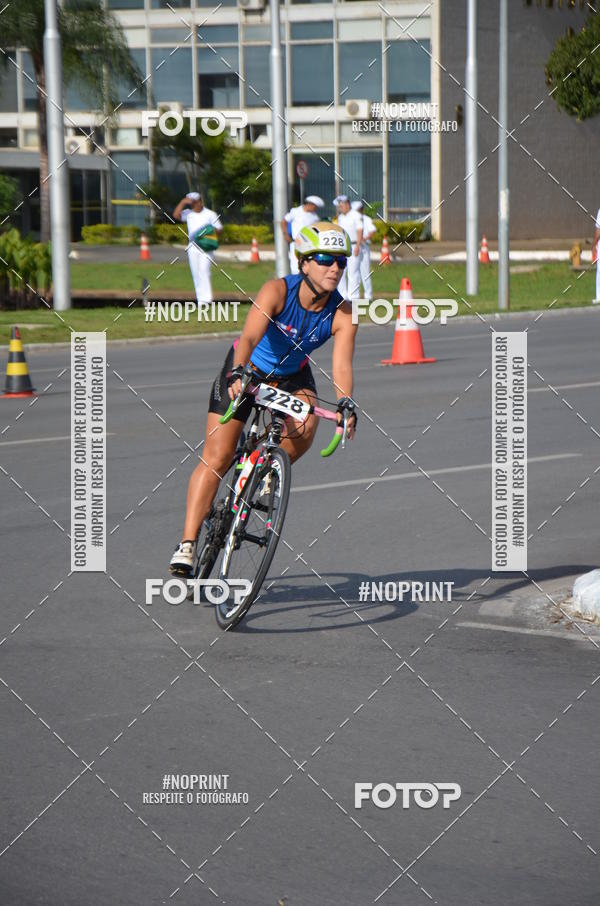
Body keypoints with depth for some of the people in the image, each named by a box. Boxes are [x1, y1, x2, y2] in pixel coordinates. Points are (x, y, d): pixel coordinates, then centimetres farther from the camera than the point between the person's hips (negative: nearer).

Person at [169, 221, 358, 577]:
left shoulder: (342, 313, -22)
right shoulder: (278, 291, -29)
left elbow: (342, 364, -32)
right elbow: (249, 337, -41)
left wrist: (346, 404, -51)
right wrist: (236, 374, -59)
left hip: (292, 377, 2)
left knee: (306, 426, -31)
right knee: (216, 458, -10)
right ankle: (188, 545, -8)